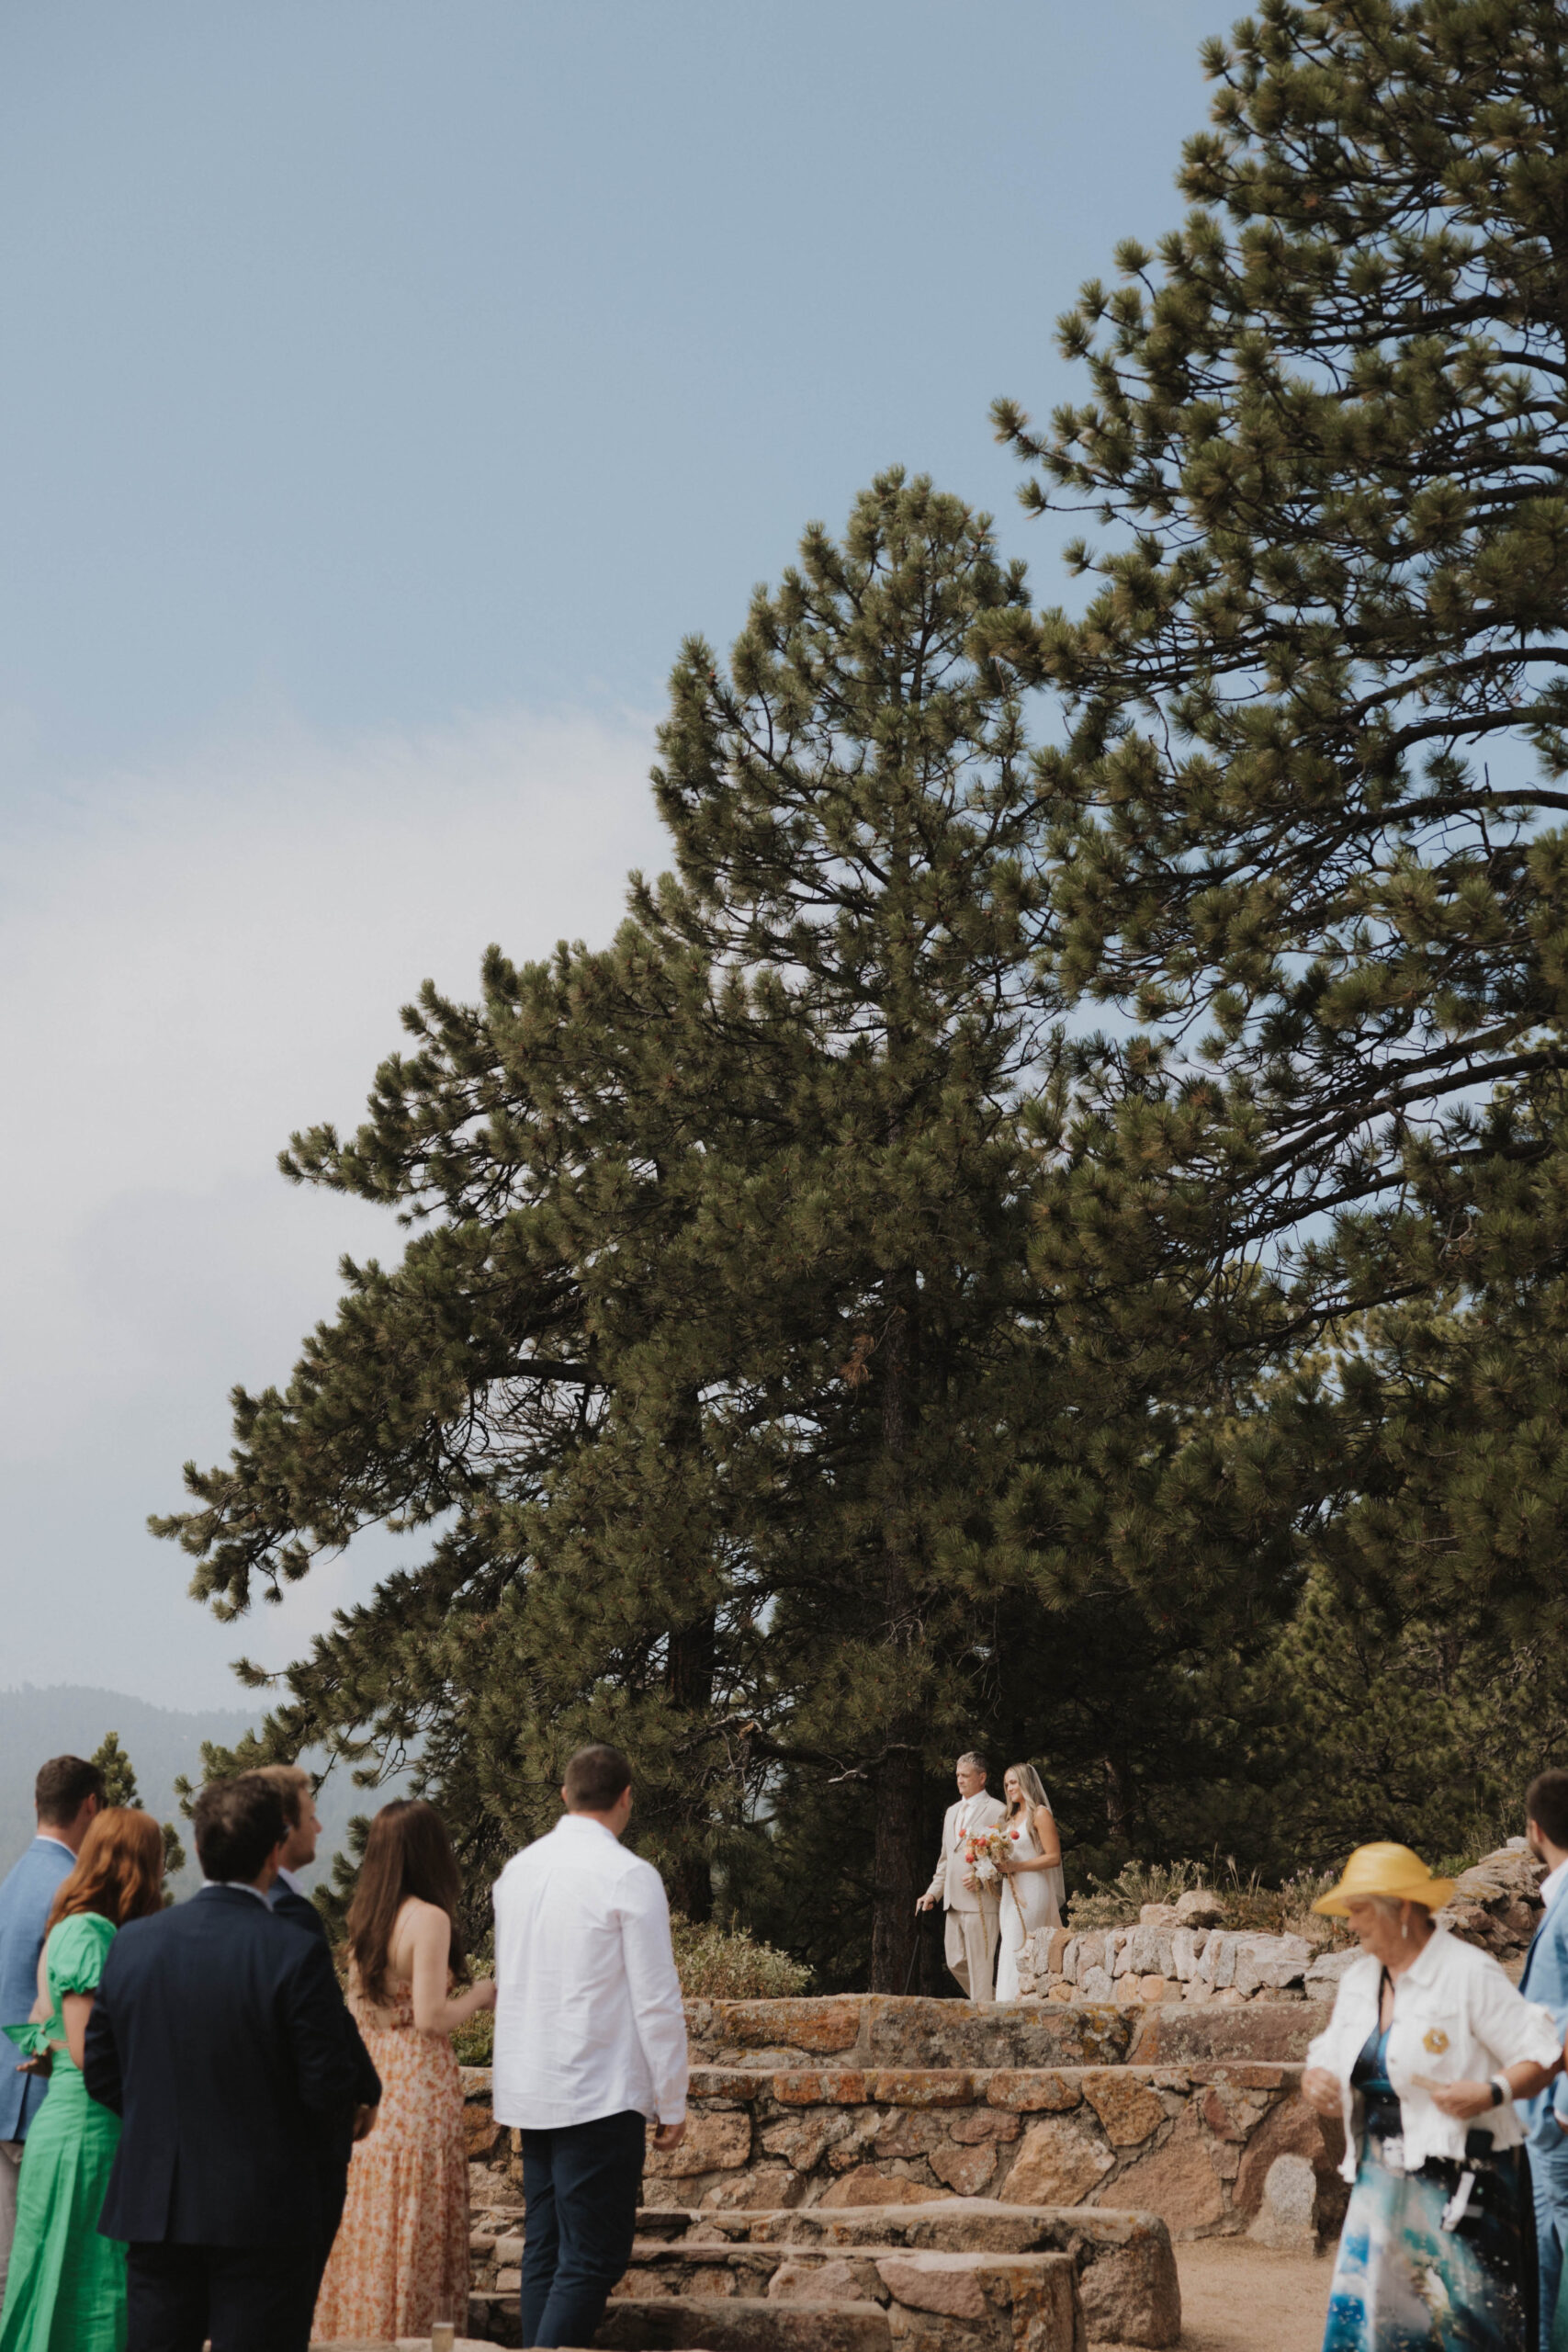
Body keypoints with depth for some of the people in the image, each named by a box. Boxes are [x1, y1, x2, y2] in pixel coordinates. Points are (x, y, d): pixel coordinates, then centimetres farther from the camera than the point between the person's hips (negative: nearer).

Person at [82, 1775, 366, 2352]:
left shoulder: (133, 1942, -1)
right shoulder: (296, 1954, -16)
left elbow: (100, 2072, 5)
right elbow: (327, 2086, -13)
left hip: (152, 2207, 4)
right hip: (261, 2214, -4)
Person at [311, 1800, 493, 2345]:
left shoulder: (364, 1916, 7)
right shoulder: (429, 1918, -16)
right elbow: (431, 2018, -18)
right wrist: (478, 1997, -1)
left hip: (370, 2081, 7)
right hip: (419, 2081, -7)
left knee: (371, 2219, 13)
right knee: (416, 2224, 1)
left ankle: (359, 2325, 20)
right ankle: (411, 2330, 6)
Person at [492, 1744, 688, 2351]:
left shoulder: (517, 1869, 9)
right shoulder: (631, 1877, -12)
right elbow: (657, 2000, -12)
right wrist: (672, 2103, -3)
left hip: (529, 2094, 7)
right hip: (601, 2095, -7)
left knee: (543, 2249, 12)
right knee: (593, 2258, -4)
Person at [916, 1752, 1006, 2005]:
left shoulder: (997, 1811, -5)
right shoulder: (952, 1811, 19)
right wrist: (933, 1892, 15)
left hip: (981, 1900, -8)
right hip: (954, 1901, 8)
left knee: (979, 1964, -6)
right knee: (956, 1962, 10)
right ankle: (990, 2001, 26)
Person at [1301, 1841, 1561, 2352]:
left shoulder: (1468, 1973, -9)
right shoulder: (1359, 1979, 12)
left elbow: (1544, 2056, -9)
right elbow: (1330, 2057, 20)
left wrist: (1491, 2093, -25)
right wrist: (1315, 2080, -2)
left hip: (1461, 2181, -6)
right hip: (1381, 2176, 6)